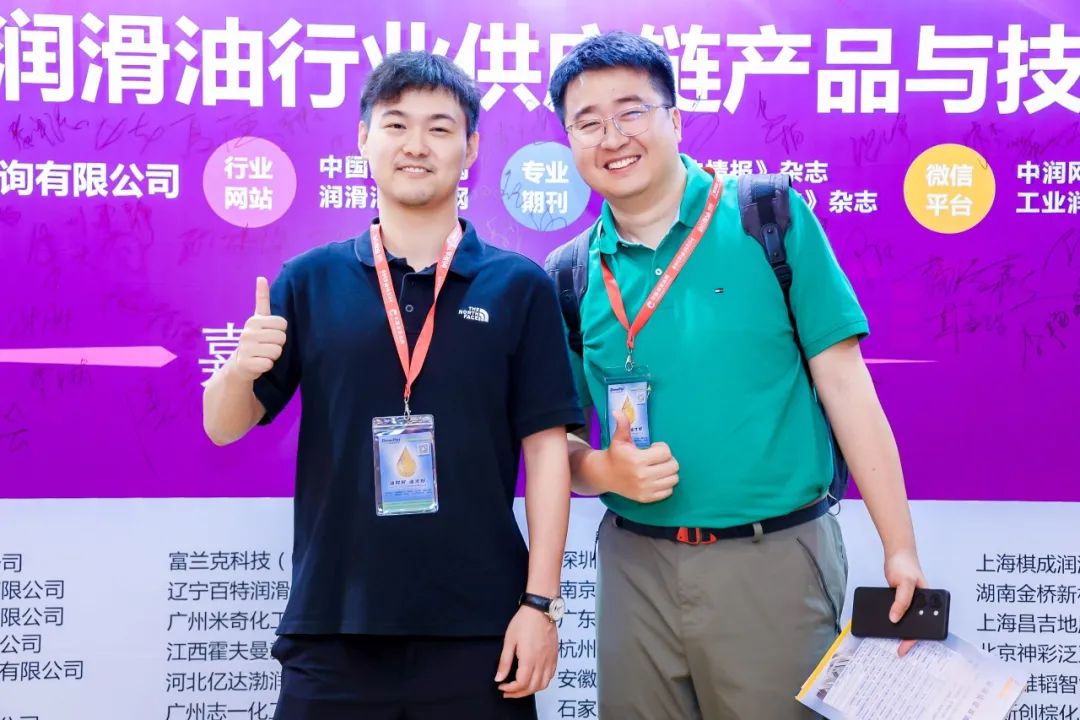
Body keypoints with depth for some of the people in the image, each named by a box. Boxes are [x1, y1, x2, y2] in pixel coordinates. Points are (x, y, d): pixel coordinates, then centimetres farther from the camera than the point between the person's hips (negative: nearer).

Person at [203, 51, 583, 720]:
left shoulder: (520, 285, -1)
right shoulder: (309, 280, 2)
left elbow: (545, 446, -1)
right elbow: (224, 427, 4)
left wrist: (540, 601, -5)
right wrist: (242, 367, -17)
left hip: (478, 627, -1)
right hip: (332, 625, 1)